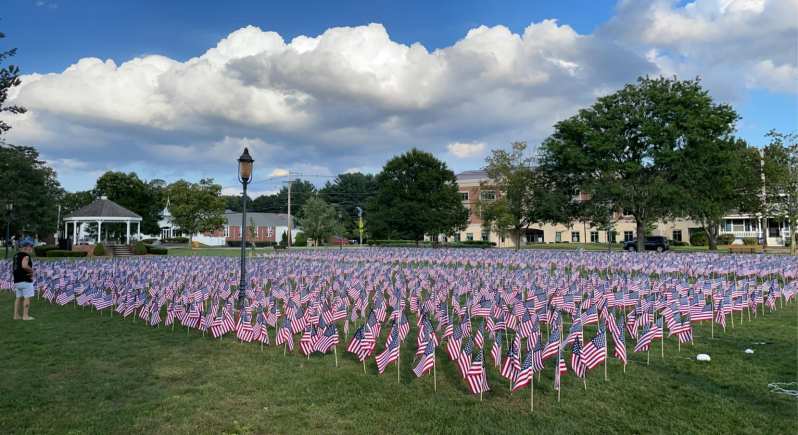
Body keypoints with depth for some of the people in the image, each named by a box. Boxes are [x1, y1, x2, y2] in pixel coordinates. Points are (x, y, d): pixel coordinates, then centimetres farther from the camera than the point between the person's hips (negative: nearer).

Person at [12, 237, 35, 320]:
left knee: (19, 297, 14)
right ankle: (25, 315, -6)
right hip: (25, 280, -9)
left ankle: (16, 315, 16)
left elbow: (13, 269, 21)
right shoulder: (25, 255, -12)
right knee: (27, 298, -5)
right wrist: (31, 270, -14)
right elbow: (24, 266, -29)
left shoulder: (16, 255, 16)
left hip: (17, 281, 9)